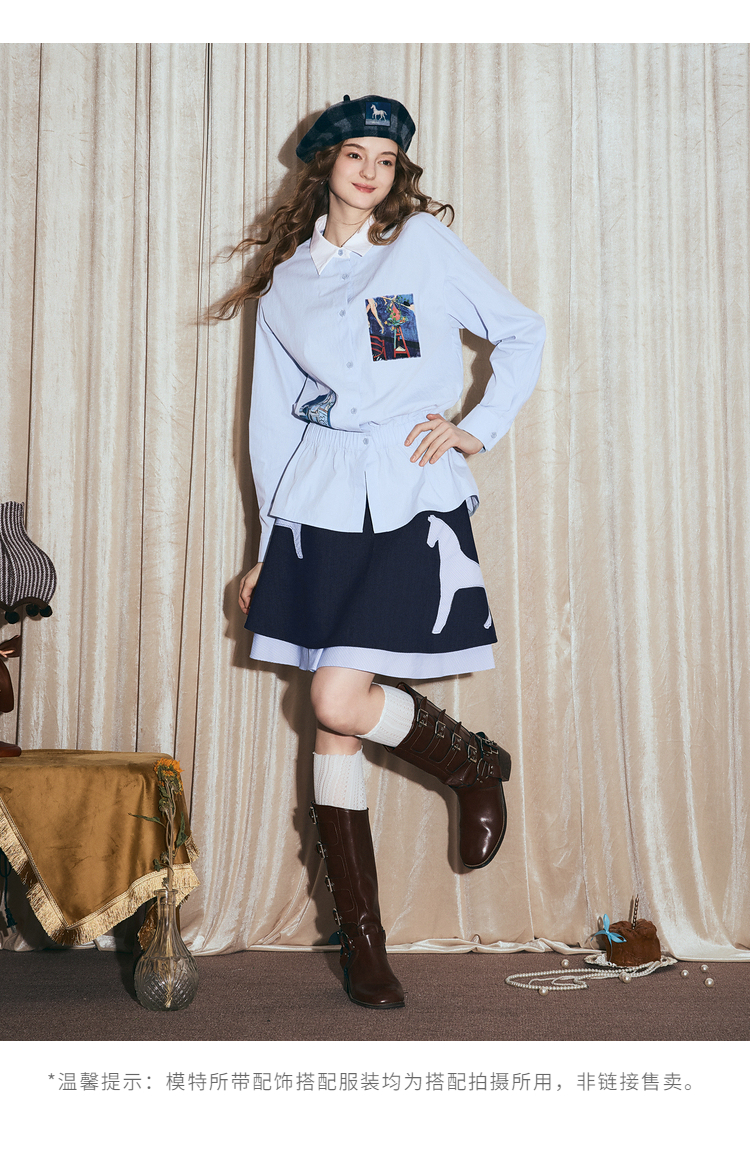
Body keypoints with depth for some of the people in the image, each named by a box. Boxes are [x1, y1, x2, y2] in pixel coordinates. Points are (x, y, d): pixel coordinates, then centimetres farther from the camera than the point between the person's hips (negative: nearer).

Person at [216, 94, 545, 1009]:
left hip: (410, 498, -3)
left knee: (340, 702, -16)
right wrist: (269, 546, 15)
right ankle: (362, 941, 12)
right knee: (333, 726, 1)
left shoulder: (426, 242, 8)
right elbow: (273, 418, 17)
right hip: (319, 504, 3)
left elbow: (522, 334, 11)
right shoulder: (285, 279, 16)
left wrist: (480, 427, -1)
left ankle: (477, 768, 15)